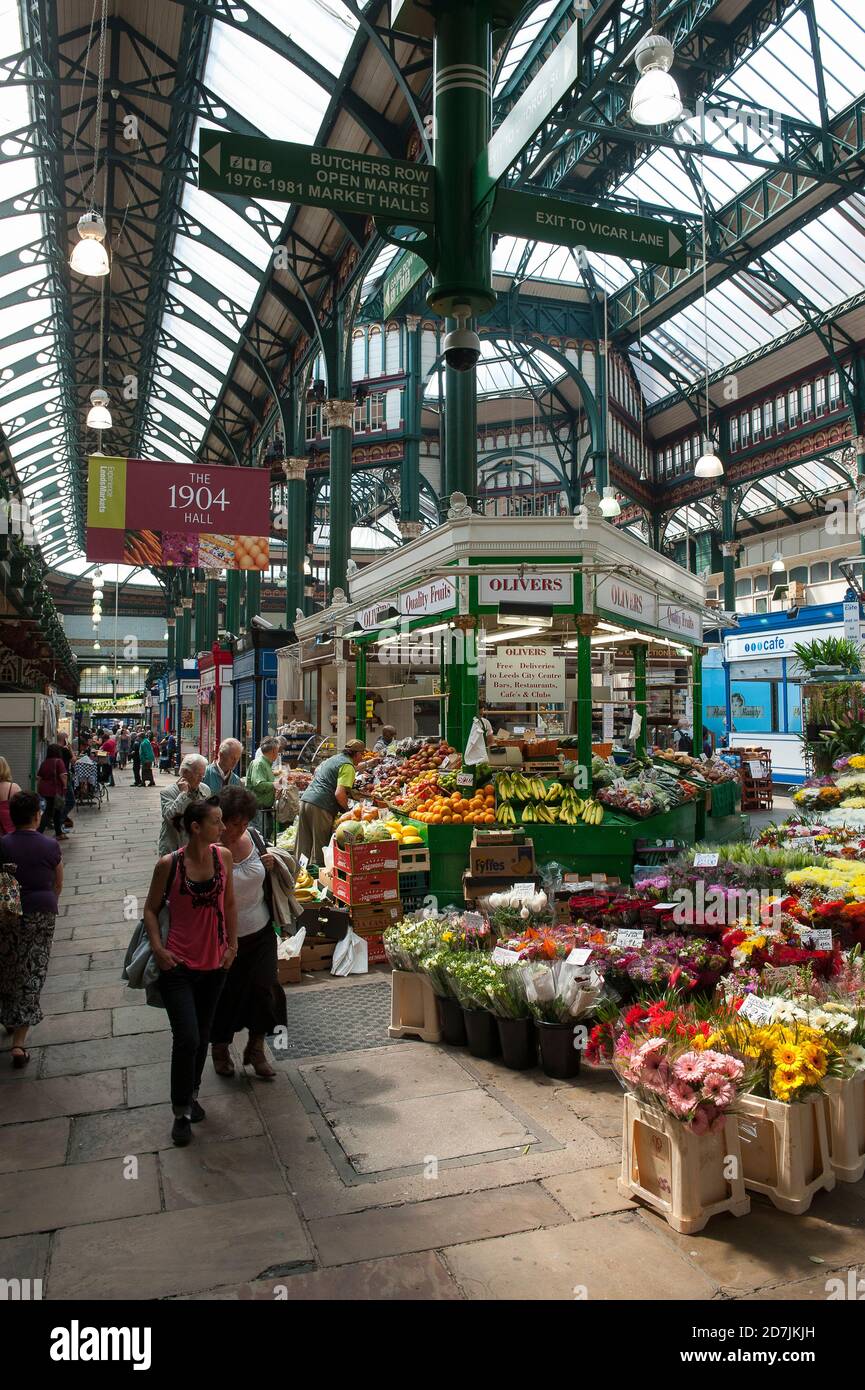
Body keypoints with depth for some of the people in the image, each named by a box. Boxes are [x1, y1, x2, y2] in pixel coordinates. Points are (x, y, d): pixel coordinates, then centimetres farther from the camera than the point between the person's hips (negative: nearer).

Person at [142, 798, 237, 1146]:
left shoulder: (223, 856, -6)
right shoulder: (169, 865, -15)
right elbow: (151, 909, -2)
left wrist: (232, 945, 3)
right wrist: (158, 948, -13)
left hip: (215, 963, 4)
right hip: (179, 964, -4)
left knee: (202, 1036, 17)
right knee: (187, 1039, -7)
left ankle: (191, 1095, 39)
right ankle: (181, 1111, 14)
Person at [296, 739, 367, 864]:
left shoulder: (334, 758, 21)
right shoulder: (348, 766, -6)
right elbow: (339, 794, -16)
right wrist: (347, 809, 0)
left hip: (305, 799, 8)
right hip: (320, 807, -8)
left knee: (304, 846, 13)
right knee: (319, 848, 1)